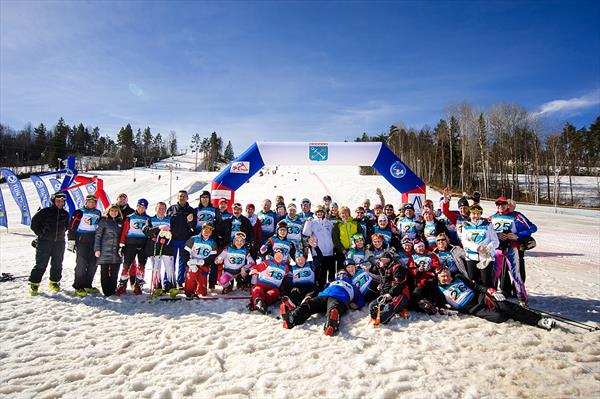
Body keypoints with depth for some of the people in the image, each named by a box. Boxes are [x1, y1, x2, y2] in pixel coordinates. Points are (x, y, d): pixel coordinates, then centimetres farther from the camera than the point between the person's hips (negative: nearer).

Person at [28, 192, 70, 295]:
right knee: (41, 264, -2)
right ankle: (34, 284, 9)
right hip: (44, 241, -4)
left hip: (59, 242, 4)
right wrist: (40, 234, 0)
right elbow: (34, 222, 2)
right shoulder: (45, 211, -3)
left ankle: (54, 282, 24)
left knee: (57, 264, 10)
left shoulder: (65, 214, 9)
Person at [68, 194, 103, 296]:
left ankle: (87, 286, 16)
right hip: (82, 241, -5)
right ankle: (78, 287, -3)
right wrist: (71, 240, -11)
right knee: (81, 263, -10)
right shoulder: (79, 212, 1)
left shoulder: (98, 213, 17)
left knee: (93, 264, 6)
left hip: (94, 241, 5)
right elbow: (72, 226, -4)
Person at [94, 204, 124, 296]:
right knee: (104, 272, 1)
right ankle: (106, 291, 9)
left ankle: (113, 290, 16)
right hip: (105, 251, -3)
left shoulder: (120, 222, 12)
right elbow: (98, 235, -1)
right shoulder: (104, 221, 2)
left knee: (114, 273, 6)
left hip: (116, 251, 3)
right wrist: (97, 249, -8)